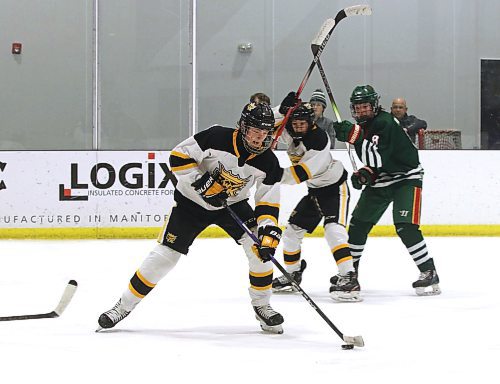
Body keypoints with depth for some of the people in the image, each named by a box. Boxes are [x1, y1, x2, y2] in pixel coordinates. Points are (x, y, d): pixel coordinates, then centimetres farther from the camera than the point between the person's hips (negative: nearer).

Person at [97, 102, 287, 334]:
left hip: (233, 204, 3)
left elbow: (268, 203, -12)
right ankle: (124, 306, 6)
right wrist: (202, 183, -28)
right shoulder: (217, 138, -26)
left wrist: (269, 231, -27)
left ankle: (262, 306, 3)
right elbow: (179, 156, -21)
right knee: (165, 254, -8)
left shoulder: (268, 163, -16)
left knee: (260, 247, -17)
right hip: (193, 201, -3)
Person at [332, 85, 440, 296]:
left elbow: (378, 158, -33)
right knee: (358, 225, 8)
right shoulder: (361, 127, 4)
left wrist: (356, 136, -38)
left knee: (406, 228, -21)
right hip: (380, 180, 9)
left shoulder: (385, 123, -23)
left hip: (406, 177, -9)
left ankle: (429, 273, -15)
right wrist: (364, 174, -3)